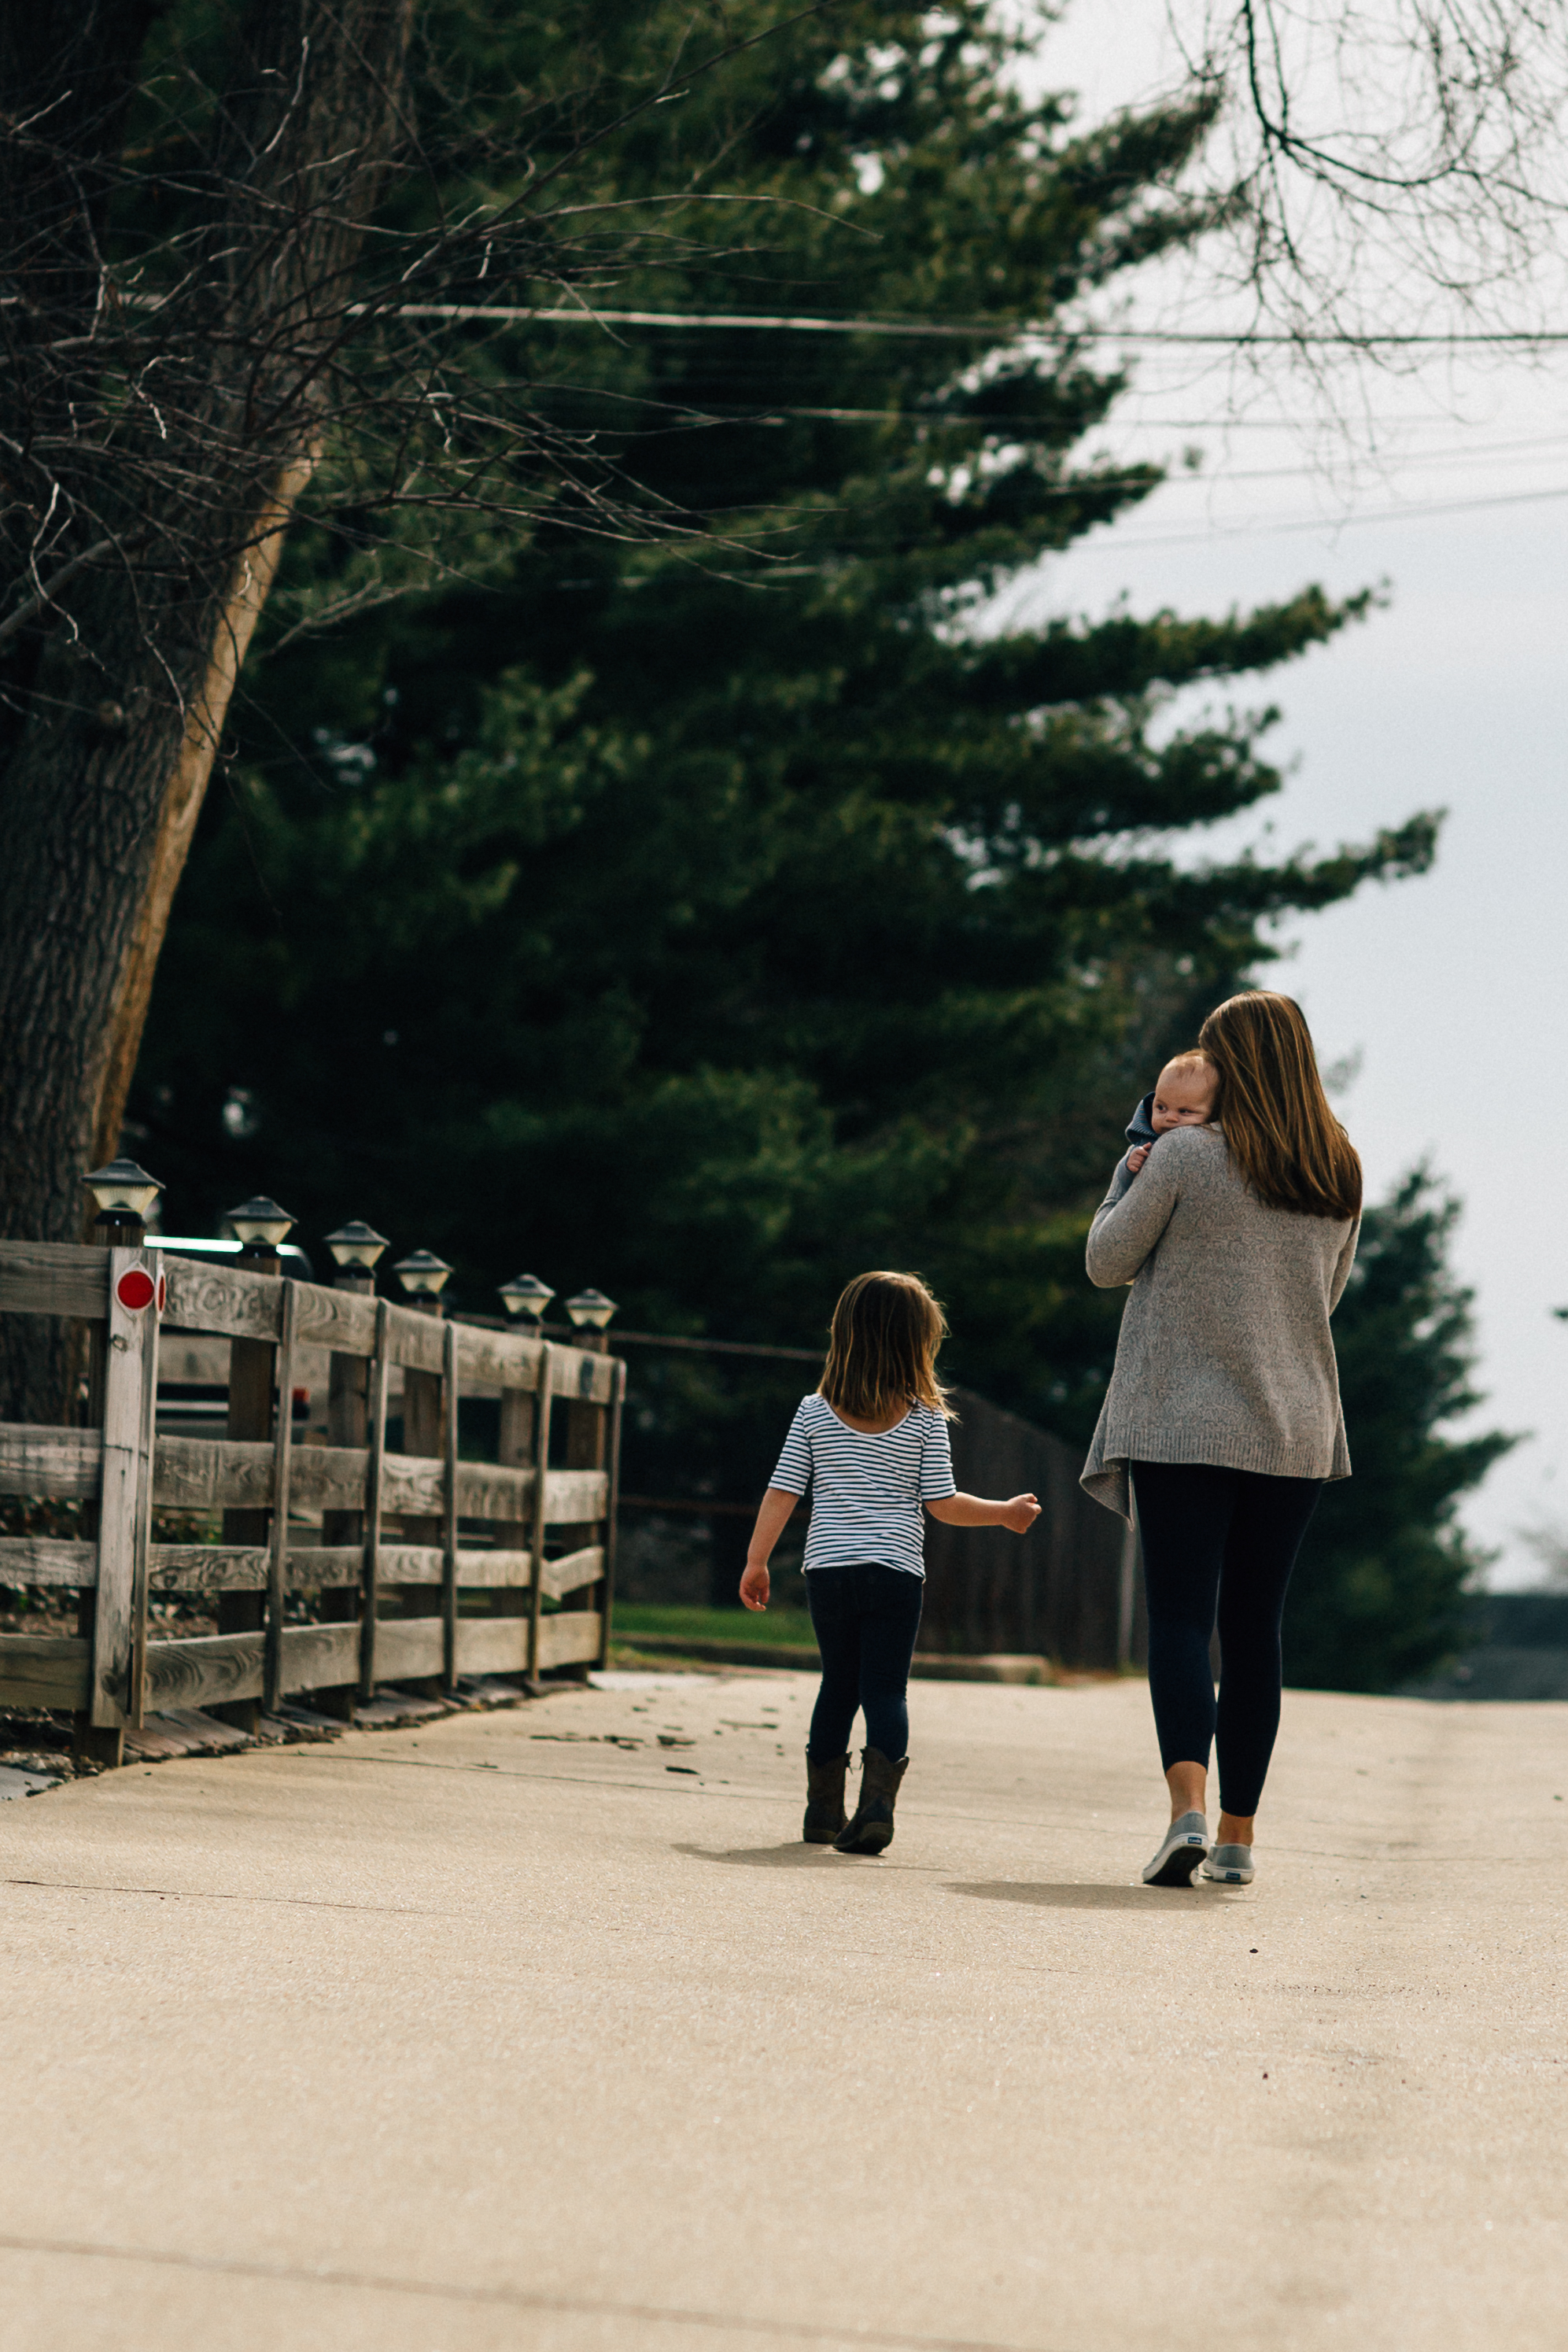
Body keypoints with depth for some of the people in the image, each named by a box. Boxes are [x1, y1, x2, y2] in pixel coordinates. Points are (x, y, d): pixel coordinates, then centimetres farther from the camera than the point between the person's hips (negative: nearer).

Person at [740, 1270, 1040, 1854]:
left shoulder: (814, 1412, 2)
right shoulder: (926, 1420, -3)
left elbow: (782, 1493, 1)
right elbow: (943, 1505, -3)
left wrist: (756, 1561, 8)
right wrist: (1005, 1514, 12)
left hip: (828, 1569, 2)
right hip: (896, 1573, -2)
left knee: (838, 1686, 16)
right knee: (886, 1691, -1)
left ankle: (823, 1810, 19)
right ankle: (877, 1800, -19)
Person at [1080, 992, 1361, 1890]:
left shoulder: (1185, 1155, -8)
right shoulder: (1341, 1176, 7)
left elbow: (1107, 1263, 1)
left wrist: (1131, 1170, 14)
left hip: (1183, 1420, -4)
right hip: (1294, 1428, 4)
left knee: (1181, 1614, -5)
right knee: (1255, 1628, 10)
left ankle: (1189, 1807, -24)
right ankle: (1238, 1838, 11)